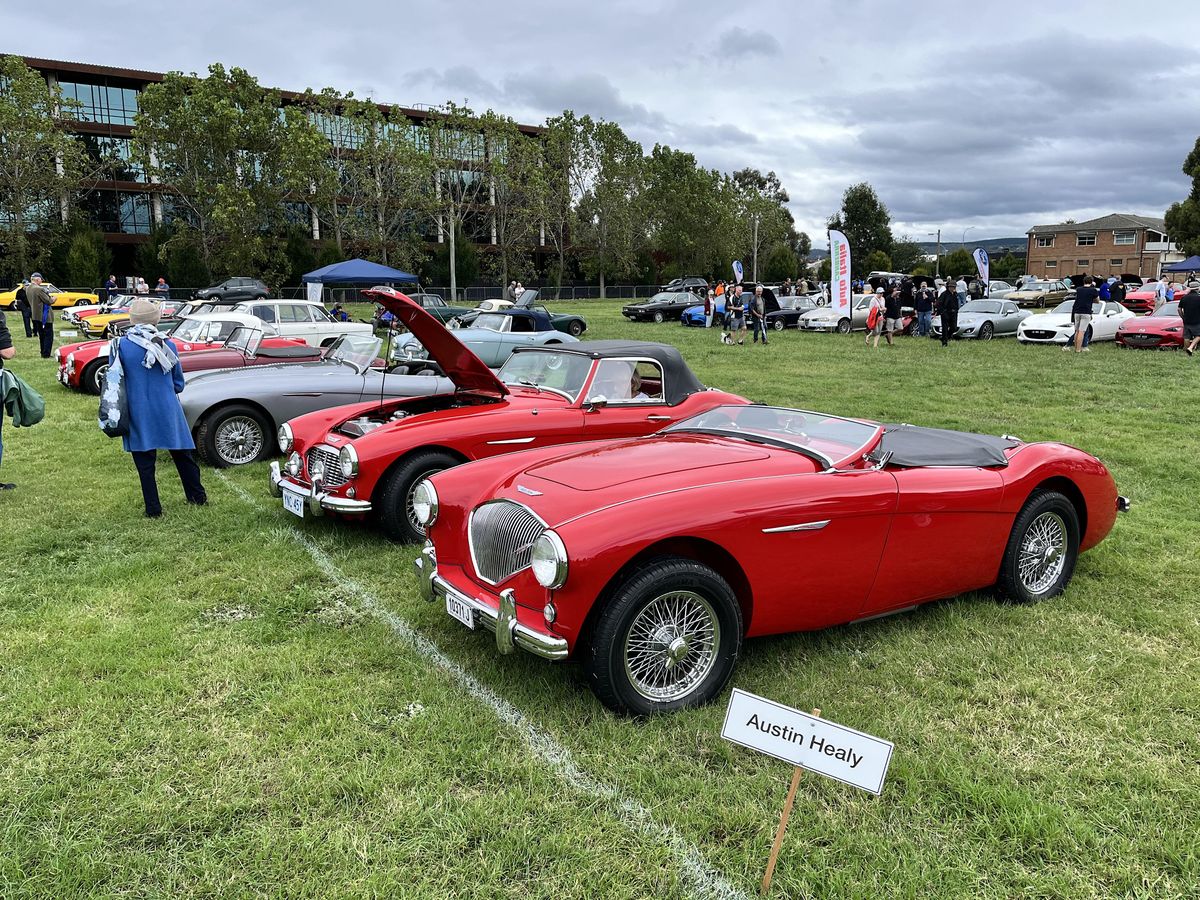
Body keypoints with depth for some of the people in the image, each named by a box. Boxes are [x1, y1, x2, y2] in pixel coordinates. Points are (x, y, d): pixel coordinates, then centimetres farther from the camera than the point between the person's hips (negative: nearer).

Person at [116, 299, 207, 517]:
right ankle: (198, 496, 26)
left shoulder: (122, 345, -9)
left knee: (145, 462, 7)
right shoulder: (167, 344, -4)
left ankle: (153, 509, 11)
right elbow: (179, 383, 4)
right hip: (167, 411, 2)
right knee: (182, 454, 16)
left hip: (138, 413, -1)